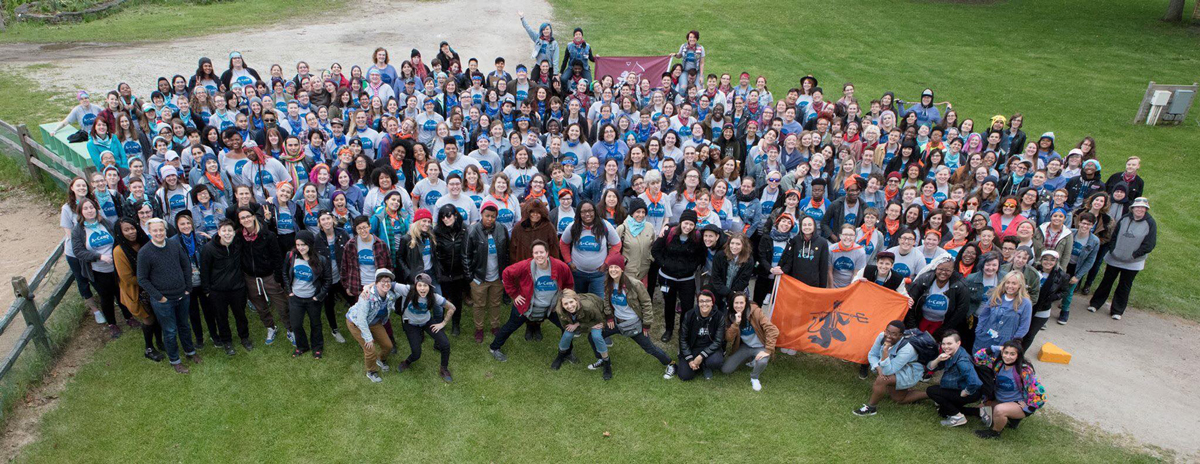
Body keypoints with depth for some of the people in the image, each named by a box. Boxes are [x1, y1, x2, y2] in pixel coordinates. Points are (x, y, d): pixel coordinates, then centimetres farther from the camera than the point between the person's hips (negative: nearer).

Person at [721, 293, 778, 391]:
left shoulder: (755, 311, -21)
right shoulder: (731, 316, -8)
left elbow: (772, 330, -25)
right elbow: (729, 338, -15)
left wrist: (768, 350, -28)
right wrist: (736, 323, -29)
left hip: (760, 347, -4)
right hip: (745, 347, 4)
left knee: (762, 362, -37)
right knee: (725, 369, -7)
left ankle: (754, 378, -1)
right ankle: (750, 360, 18)